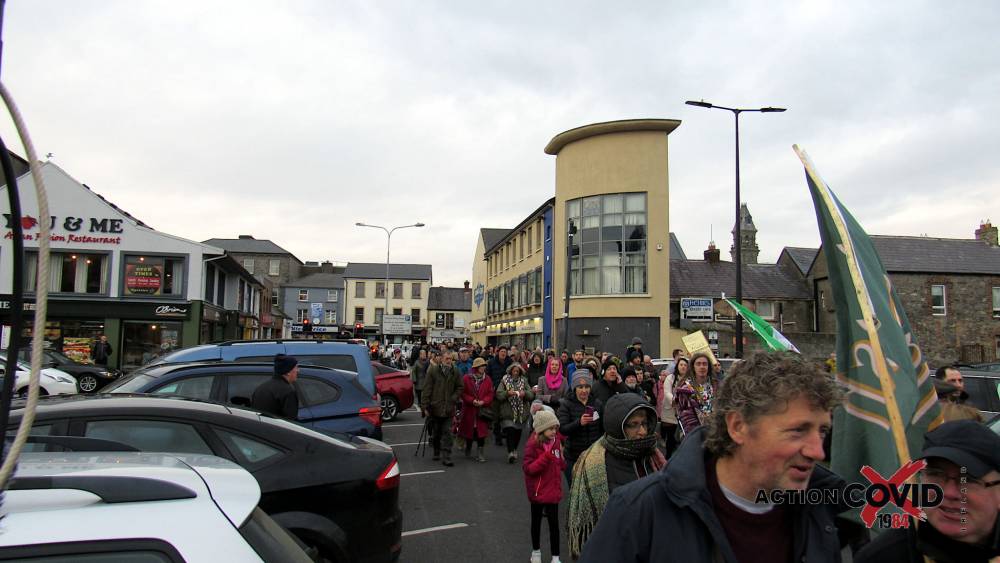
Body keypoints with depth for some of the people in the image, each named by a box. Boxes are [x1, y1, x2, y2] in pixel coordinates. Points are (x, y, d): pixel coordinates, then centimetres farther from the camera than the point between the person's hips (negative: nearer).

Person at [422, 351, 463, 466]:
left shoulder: (455, 372, 2)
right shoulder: (433, 370, -5)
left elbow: (459, 387, 11)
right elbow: (427, 389, -5)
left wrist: (453, 399, -5)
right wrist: (425, 406, -8)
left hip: (448, 408, 1)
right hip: (435, 407, -1)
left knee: (447, 433, -3)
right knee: (436, 433, 13)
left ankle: (446, 457, -3)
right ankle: (437, 452, 30)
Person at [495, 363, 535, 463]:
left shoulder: (524, 381, 11)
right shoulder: (504, 380, 4)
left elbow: (532, 395, 4)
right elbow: (498, 395, -5)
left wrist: (525, 393, -16)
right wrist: (507, 393, -22)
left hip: (521, 412, 3)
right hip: (508, 412, -3)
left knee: (518, 432, 6)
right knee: (510, 430, -15)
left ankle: (514, 450, 25)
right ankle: (511, 452, -17)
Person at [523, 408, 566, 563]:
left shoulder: (556, 441, -1)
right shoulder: (532, 445, -18)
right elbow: (528, 469, -22)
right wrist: (546, 457, -30)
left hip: (553, 490, 3)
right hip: (537, 491, -3)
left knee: (554, 523, 4)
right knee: (536, 521, 16)